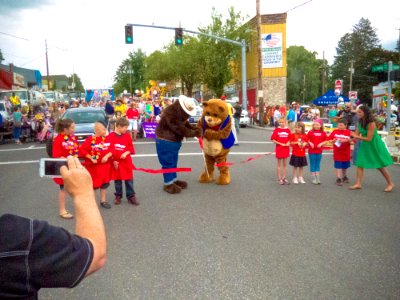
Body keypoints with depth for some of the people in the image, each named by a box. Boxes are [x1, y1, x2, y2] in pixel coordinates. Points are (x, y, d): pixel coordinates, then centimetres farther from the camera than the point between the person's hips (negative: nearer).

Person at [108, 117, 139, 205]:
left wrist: (126, 153, -13)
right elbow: (109, 150, -5)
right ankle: (118, 196, 25)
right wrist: (113, 161, -7)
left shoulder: (127, 136, 2)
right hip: (116, 162, -2)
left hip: (126, 162, 2)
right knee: (117, 180, 11)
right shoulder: (111, 136, -8)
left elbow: (131, 147, 5)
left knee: (129, 180, 5)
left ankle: (131, 196, 14)